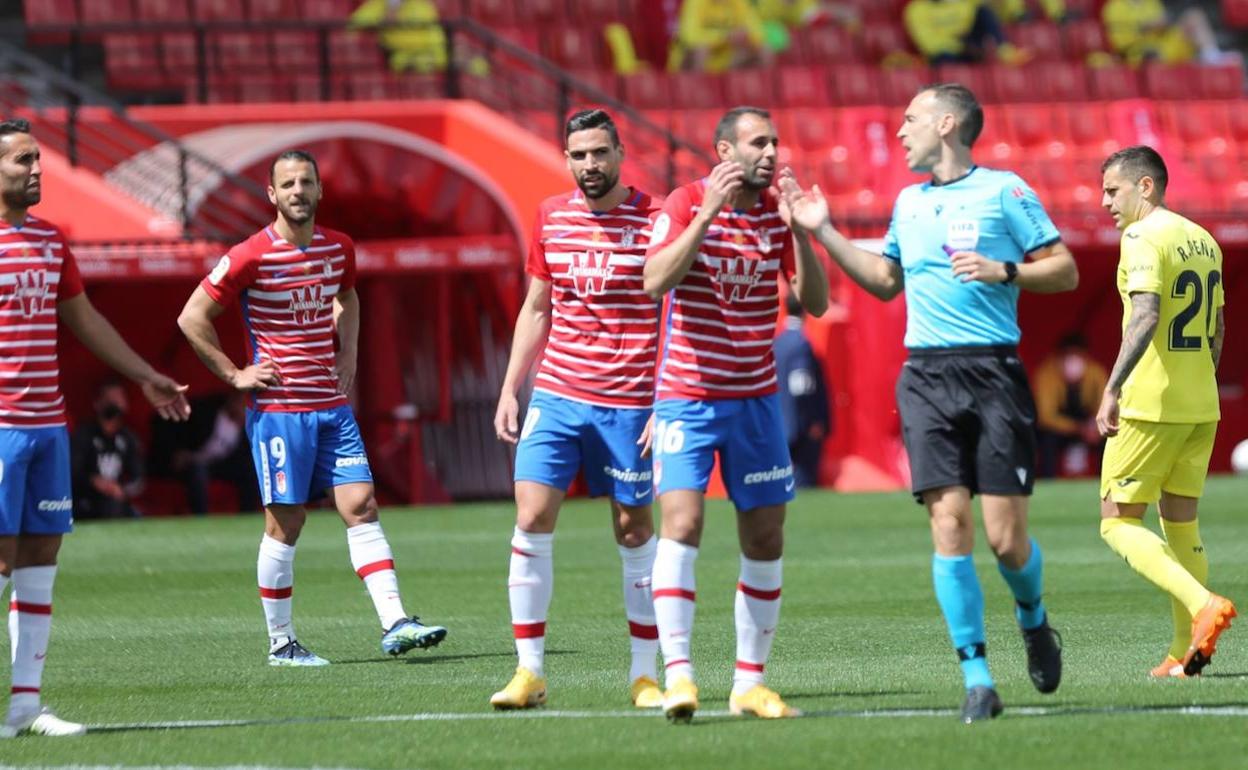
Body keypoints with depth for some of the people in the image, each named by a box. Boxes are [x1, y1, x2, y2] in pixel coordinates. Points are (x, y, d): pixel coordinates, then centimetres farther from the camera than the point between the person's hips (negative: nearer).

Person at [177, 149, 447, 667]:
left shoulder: (339, 249, 7)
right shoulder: (251, 256, -10)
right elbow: (192, 318, -6)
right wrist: (234, 375, -7)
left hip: (333, 405, 5)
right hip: (278, 407, -5)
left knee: (361, 507, -3)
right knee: (285, 525, -1)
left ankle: (394, 623, -7)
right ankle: (281, 643, 8)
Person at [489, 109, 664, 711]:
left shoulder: (653, 220, -6)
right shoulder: (551, 218, 8)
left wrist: (666, 403, -11)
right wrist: (510, 390, 12)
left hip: (628, 405, -4)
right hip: (555, 395, 4)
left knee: (635, 531, 4)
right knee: (530, 520, -6)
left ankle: (645, 674, 15)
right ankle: (529, 672, -1)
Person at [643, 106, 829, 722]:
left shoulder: (778, 211, 2)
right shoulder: (686, 204, -8)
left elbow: (815, 302, -3)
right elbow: (654, 281, -23)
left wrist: (799, 230, -15)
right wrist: (709, 213, -28)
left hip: (757, 400, 4)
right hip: (687, 397, -4)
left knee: (765, 538, 4)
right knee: (681, 523, -18)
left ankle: (749, 683, 13)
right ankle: (678, 675, -20)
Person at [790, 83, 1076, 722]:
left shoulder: (1003, 190, 1)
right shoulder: (908, 202, 18)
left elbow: (1064, 270, 0)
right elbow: (886, 281, 32)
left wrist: (1004, 271, -14)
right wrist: (824, 233, 26)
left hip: (994, 372, -4)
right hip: (925, 376, 4)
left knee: (1005, 536, -6)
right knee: (949, 521, -9)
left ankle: (1033, 621, 26)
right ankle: (977, 677, -6)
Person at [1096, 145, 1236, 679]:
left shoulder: (1143, 238, -12)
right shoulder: (1203, 240, 14)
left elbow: (1145, 316, -25)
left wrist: (1112, 389, -28)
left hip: (1151, 406, -8)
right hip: (1201, 406, 8)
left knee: (1118, 523, -3)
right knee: (1182, 525, 12)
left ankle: (1203, 605, -20)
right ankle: (1184, 653, 9)